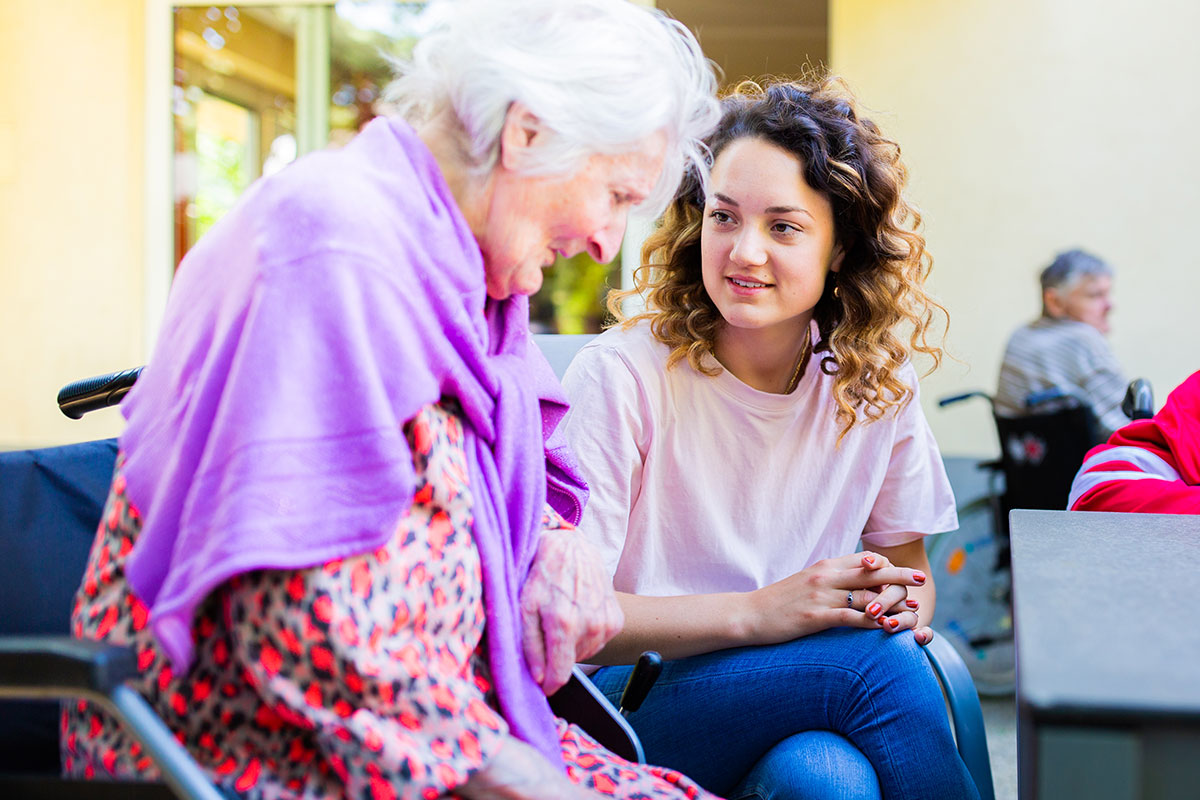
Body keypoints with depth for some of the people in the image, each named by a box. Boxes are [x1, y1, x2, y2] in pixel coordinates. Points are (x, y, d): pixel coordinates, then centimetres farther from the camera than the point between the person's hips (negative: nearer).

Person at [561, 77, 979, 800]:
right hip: (634, 707, -3)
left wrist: (900, 600, -12)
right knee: (877, 659, -29)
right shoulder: (624, 374, -13)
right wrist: (756, 612, -26)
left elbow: (908, 565, 13)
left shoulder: (876, 382, 1)